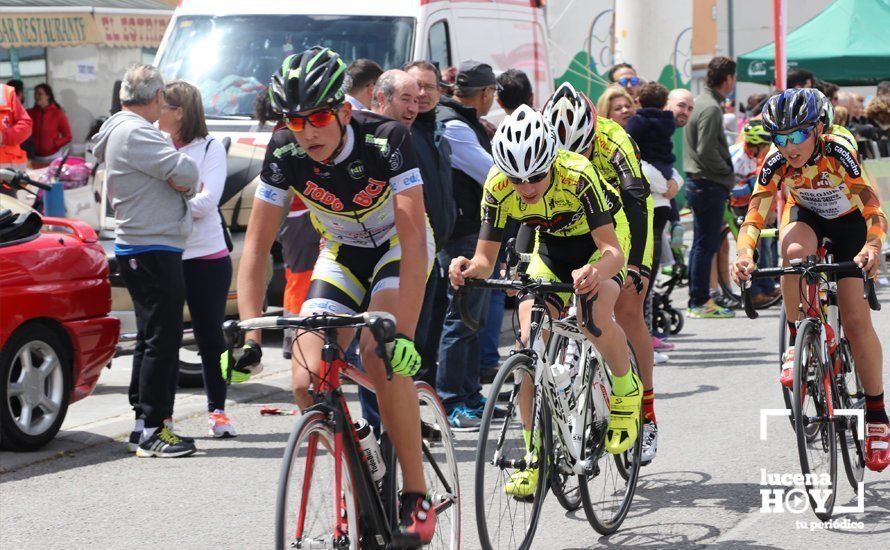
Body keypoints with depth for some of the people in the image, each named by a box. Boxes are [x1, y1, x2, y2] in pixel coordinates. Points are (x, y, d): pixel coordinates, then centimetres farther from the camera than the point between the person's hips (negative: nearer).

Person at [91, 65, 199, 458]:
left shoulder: (122, 130, 18)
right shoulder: (135, 133, -16)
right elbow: (186, 173, -23)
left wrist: (180, 184, -4)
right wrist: (186, 185, -3)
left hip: (139, 248, 11)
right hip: (152, 250, -11)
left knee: (153, 339, 16)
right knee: (162, 340, -9)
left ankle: (143, 425, 21)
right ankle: (152, 431, -8)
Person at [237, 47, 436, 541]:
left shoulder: (386, 140, -31)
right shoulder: (285, 153, -20)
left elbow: (413, 239, -36)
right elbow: (257, 244, -16)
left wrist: (403, 331, -45)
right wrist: (249, 331, -27)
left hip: (398, 247, -4)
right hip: (342, 254, 4)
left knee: (381, 355, -30)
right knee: (307, 381, -14)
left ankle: (417, 496, -17)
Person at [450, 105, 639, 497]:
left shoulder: (577, 175, -36)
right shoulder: (499, 186, -25)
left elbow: (612, 250, -39)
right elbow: (486, 259, -21)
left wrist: (596, 272, -62)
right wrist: (469, 268, -45)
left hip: (599, 244, -4)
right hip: (551, 248, 4)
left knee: (594, 313, -33)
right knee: (530, 339, -15)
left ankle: (626, 390, -3)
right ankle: (535, 459, -5)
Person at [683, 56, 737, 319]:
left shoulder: (701, 102, 15)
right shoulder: (711, 108, -16)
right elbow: (706, 150, -22)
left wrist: (726, 173, 15)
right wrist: (728, 172, -10)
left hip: (698, 182, 10)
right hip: (710, 185, -10)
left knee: (701, 244, 13)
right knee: (706, 244, -6)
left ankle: (697, 301, 18)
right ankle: (700, 303, -3)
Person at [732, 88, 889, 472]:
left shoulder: (838, 153, -33)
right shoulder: (776, 164, -25)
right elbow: (755, 214, -29)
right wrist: (744, 254, -49)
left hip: (850, 223, -2)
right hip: (806, 215, 2)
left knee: (856, 322, -11)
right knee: (795, 251, -36)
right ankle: (797, 343, -19)